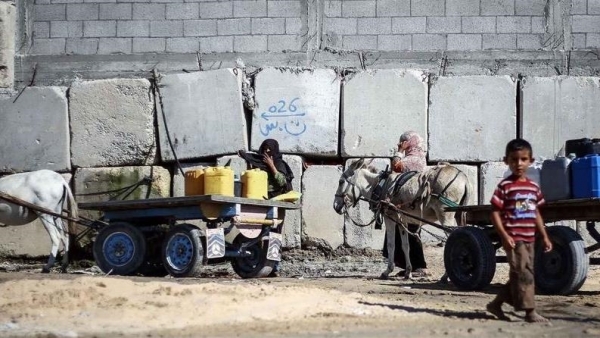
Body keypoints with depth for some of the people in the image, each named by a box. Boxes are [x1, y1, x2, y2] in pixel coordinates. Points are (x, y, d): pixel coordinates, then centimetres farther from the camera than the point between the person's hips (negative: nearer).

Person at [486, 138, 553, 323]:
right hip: (513, 238, -7)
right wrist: (505, 236, -17)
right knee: (523, 273, -10)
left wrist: (544, 236, 15)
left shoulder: (534, 187, 11)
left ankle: (496, 304, 23)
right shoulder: (505, 186, -8)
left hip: (529, 238, 7)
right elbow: (495, 212, -9)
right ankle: (530, 311, -7)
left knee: (520, 275, 11)